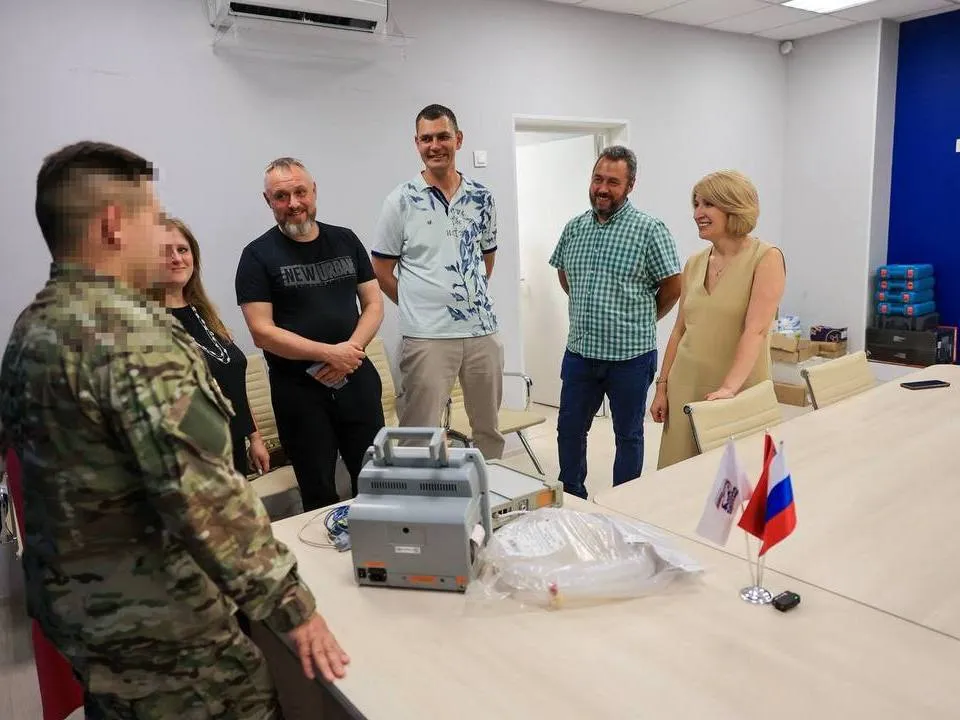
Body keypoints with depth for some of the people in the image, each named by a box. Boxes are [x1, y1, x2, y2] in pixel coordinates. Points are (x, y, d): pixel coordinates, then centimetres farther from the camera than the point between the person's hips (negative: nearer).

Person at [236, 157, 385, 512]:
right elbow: (262, 332, -11)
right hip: (298, 389, -3)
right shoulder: (258, 255, -4)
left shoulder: (345, 240, 7)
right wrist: (330, 354, -17)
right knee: (319, 494, 10)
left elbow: (373, 304, 6)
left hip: (357, 379, 3)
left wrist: (352, 349, -12)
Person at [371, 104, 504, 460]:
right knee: (420, 434, 2)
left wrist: (471, 296, 13)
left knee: (489, 428, 16)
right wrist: (420, 306, 4)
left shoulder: (481, 197, 7)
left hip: (483, 329, 4)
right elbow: (382, 272, 1)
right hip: (427, 336, -4)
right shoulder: (401, 200, -4)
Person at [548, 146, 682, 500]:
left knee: (628, 436, 11)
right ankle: (572, 499, 33)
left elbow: (673, 286, -5)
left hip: (630, 355, -4)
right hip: (579, 351, 5)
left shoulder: (650, 230, -10)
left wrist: (640, 321, 3)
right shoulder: (574, 228, 6)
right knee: (569, 430, 14)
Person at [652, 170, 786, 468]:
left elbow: (755, 331, -19)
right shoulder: (694, 263, 9)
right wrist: (662, 386, 9)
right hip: (686, 388, 5)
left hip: (740, 393, -5)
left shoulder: (766, 258, -8)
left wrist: (729, 388, -29)